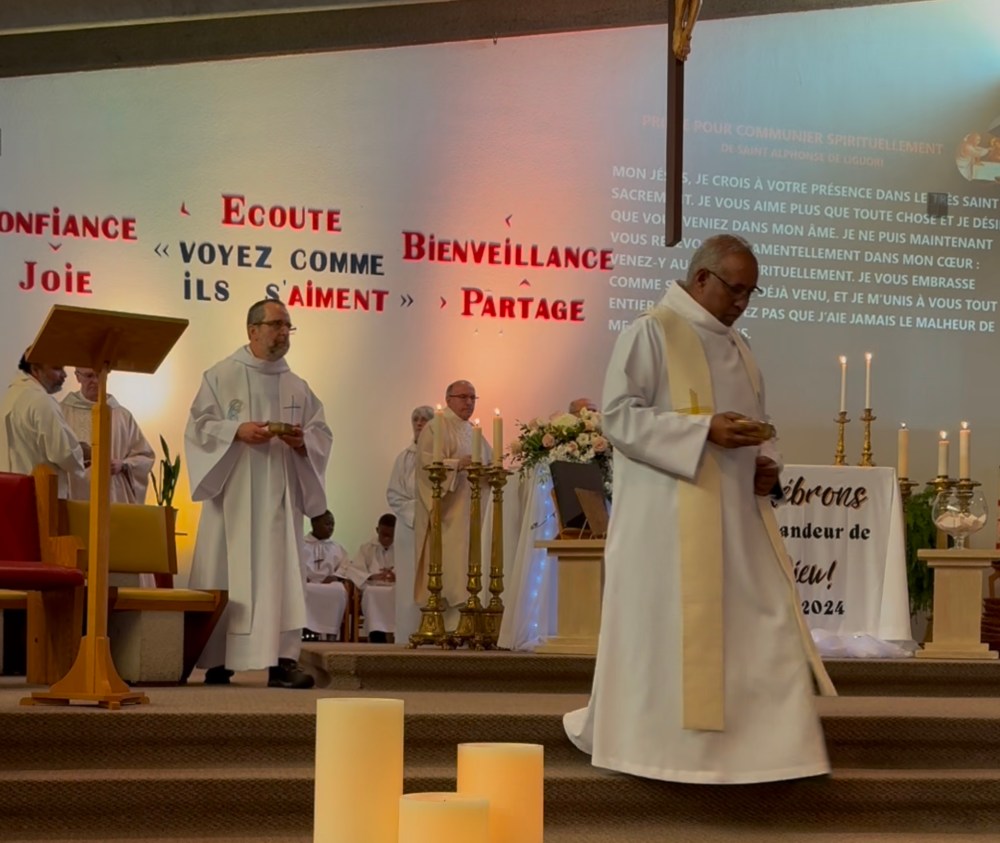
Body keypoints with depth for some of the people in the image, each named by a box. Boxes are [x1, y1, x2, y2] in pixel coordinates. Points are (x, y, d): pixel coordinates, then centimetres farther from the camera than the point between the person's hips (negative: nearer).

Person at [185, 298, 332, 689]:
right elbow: (199, 426, -3)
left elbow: (322, 434, 11)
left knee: (282, 573, -5)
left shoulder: (298, 387, 14)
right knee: (228, 574, -2)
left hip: (279, 497, 3)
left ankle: (283, 660, -8)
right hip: (233, 495, -3)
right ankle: (217, 661, 6)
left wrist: (302, 440, -11)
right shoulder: (221, 375, 3)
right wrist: (237, 432, -18)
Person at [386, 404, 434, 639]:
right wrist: (415, 514, -8)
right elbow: (394, 495, 6)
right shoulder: (405, 457, 10)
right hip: (411, 529, 2)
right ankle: (410, 637, -2)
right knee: (411, 587, -2)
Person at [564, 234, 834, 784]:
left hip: (735, 515, 8)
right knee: (663, 629, -3)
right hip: (668, 518, -7)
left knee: (763, 626, 3)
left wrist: (766, 465, 3)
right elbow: (619, 416, -13)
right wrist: (703, 430, -21)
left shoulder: (735, 346, 18)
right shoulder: (651, 332, -6)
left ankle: (767, 743, 8)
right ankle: (641, 740, 11)